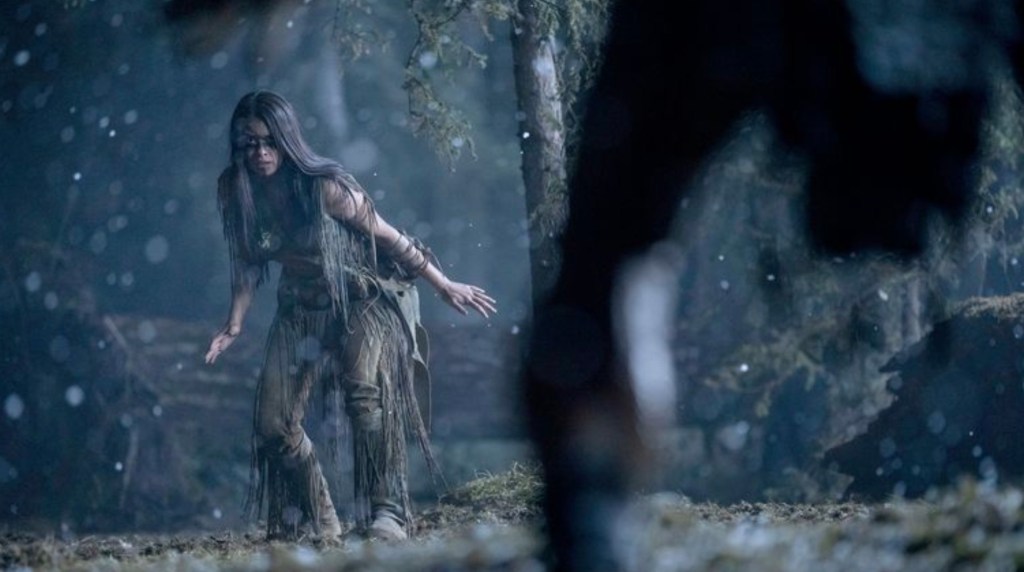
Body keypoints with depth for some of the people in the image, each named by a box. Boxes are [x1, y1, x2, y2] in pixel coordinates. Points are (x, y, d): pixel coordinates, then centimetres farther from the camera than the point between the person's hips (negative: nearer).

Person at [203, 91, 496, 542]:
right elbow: (246, 264, 3)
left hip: (365, 300, -5)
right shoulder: (235, 192, -9)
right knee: (272, 423, -4)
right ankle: (317, 522, 11)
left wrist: (443, 285, -9)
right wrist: (235, 324, -9)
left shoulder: (323, 187, -24)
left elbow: (389, 237, -15)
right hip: (301, 309, 6)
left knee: (366, 396, -29)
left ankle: (386, 513, -26)